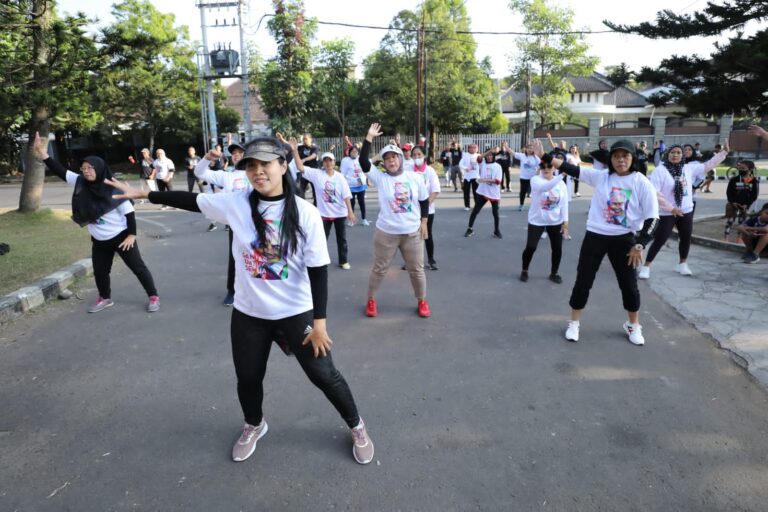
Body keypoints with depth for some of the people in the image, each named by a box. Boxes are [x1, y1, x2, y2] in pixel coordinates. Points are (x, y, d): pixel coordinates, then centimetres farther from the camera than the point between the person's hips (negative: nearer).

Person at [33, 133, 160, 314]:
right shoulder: (81, 183, -3)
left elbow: (129, 212, -14)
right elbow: (61, 172, -7)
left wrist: (132, 235, -16)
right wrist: (43, 154, -20)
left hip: (121, 237, -6)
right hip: (99, 240, 6)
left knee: (137, 267, 1)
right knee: (100, 271, 17)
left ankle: (153, 296, 13)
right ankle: (105, 298, 38)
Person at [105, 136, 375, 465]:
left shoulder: (305, 213, -16)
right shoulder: (236, 203, -9)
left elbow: (318, 270, -13)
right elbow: (192, 201, 6)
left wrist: (319, 321, -13)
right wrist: (142, 194, 10)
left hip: (296, 313, -3)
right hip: (248, 313, 3)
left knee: (323, 375, 7)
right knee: (248, 377, 19)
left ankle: (357, 427, 34)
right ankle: (254, 425, 51)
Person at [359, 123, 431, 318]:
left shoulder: (415, 178, -1)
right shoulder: (380, 178, -6)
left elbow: (424, 201, 8)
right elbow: (363, 161, -18)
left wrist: (424, 222, 3)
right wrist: (369, 137, -19)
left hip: (412, 232, 1)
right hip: (386, 233, -1)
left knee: (416, 269, 11)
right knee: (379, 269, 10)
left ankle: (422, 301, 31)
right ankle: (371, 300, 29)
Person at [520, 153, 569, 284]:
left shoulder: (561, 183, 0)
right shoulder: (535, 180, -13)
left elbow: (564, 203, 2)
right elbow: (545, 187, -36)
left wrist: (565, 221, -3)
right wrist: (561, 175, -48)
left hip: (555, 221, 3)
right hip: (537, 221, -3)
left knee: (557, 248, 6)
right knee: (530, 247, -5)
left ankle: (554, 273, 25)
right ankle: (524, 271, 18)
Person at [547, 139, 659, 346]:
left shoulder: (642, 183, -7)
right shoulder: (600, 176, -3)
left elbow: (652, 218, -6)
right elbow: (571, 169, -9)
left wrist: (639, 245, -11)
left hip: (624, 240, 0)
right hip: (595, 236, 1)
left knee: (629, 284, 9)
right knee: (583, 281, 4)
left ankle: (633, 326, 33)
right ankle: (574, 323, 22)